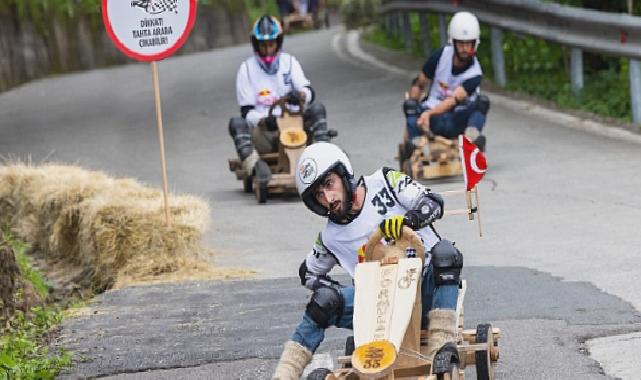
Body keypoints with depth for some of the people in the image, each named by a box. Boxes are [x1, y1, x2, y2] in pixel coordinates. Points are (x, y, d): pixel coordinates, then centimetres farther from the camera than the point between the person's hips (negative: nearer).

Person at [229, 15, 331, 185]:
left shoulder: (289, 62, 8)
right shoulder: (247, 68, 4)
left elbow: (310, 92, -5)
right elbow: (247, 112, -2)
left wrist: (300, 95, -31)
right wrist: (263, 121, -24)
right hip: (262, 134, -1)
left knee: (317, 108, -20)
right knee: (236, 123, -27)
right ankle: (254, 165, -50)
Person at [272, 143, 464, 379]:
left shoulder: (384, 182, -2)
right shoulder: (331, 237, 7)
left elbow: (433, 202, -10)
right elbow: (308, 273, 21)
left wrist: (408, 219, -32)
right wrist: (333, 291, 0)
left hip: (427, 287, -2)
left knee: (444, 252, -31)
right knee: (324, 301, -17)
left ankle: (442, 348, -38)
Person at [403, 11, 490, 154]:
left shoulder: (474, 74, -10)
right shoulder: (441, 55, -3)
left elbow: (454, 100, -23)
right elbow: (418, 85, 3)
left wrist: (428, 114, -39)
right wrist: (412, 115, -11)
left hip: (457, 121, -1)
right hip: (433, 119, 2)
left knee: (482, 101, -24)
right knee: (409, 104, -25)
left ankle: (472, 134, -48)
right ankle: (414, 144, -41)